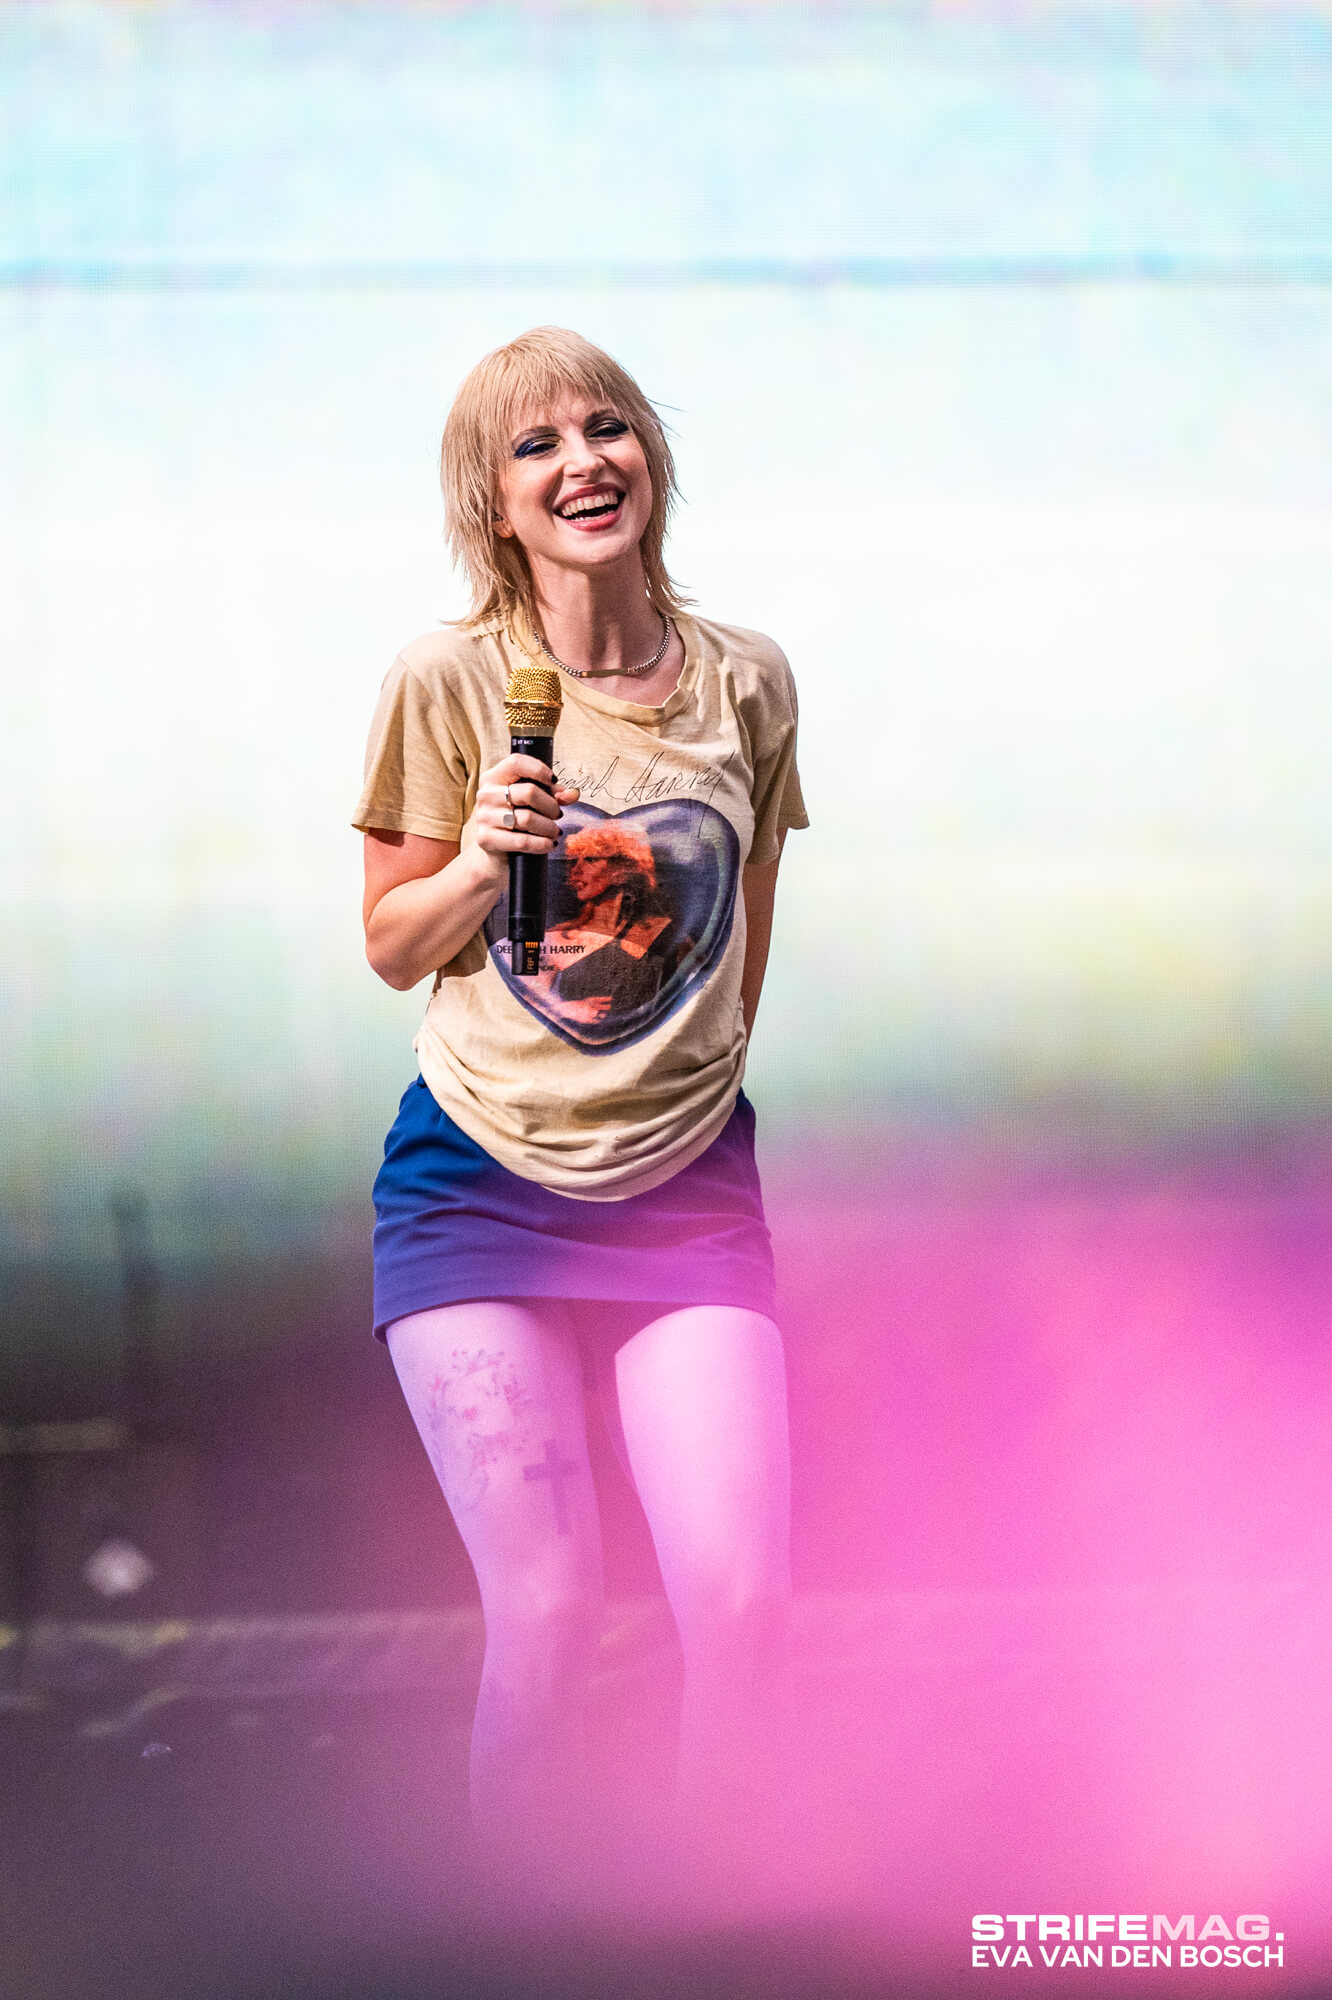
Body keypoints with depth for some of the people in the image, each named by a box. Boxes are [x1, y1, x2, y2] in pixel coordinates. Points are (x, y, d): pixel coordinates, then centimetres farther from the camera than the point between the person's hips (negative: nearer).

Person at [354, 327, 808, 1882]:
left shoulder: (746, 683, 1)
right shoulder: (448, 679, -6)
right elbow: (390, 948, 1)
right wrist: (478, 864, -17)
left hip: (691, 1187, 2)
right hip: (478, 1183, -2)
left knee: (744, 1604, -8)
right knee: (547, 1613, -10)